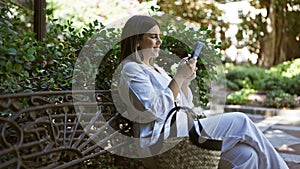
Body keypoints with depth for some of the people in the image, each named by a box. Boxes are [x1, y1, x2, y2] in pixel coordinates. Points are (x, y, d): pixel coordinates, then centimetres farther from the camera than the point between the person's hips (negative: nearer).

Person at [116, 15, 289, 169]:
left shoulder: (155, 69, 20)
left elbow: (184, 107, 18)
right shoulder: (130, 70, -6)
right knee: (240, 122, -11)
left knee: (246, 154, -10)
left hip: (180, 130, 8)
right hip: (164, 136, -8)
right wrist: (179, 76, -14)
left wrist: (186, 81, 1)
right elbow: (157, 110, -18)